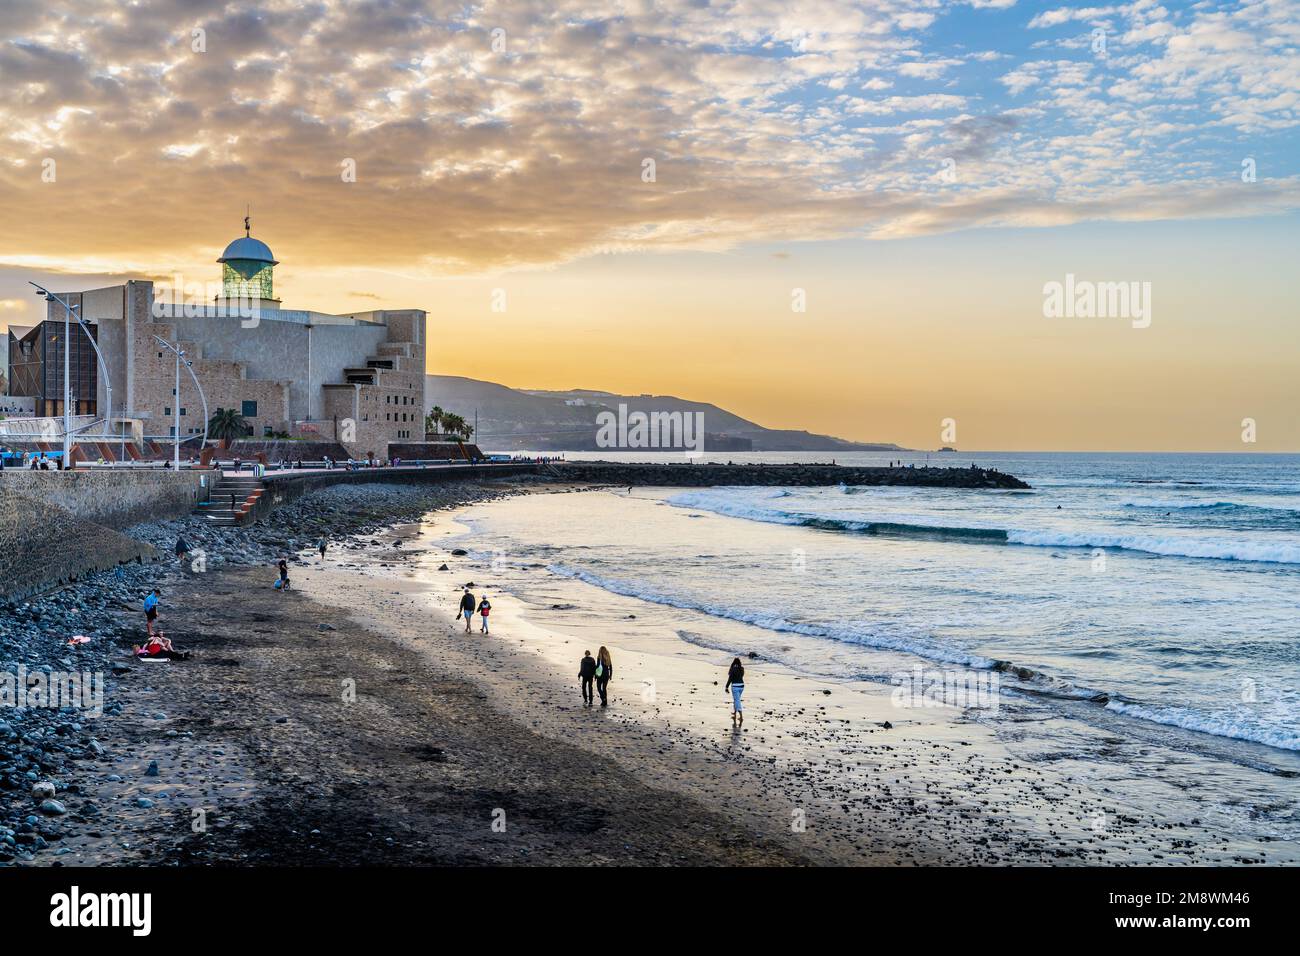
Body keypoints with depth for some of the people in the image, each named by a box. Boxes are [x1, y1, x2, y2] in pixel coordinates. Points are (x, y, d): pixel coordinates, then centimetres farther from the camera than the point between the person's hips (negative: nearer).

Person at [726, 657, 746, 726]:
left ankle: (741, 716, -15)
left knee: (737, 702, -5)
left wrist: (726, 687, -5)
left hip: (735, 686, -7)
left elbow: (730, 679, -13)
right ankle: (734, 714, 34)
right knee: (736, 700, 24)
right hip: (741, 686, 7)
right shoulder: (742, 668, 3)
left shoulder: (733, 669, -15)